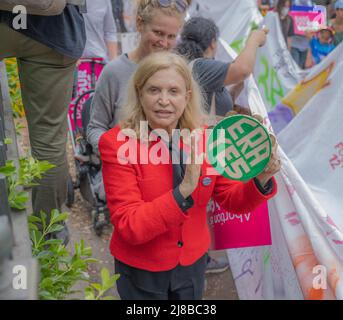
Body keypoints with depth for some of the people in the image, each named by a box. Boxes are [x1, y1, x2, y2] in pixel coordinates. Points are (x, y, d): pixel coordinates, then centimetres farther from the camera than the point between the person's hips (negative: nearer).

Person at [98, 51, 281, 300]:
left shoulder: (204, 137, -11)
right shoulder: (117, 143, -20)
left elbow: (234, 202, -4)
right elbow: (128, 228, -25)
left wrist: (261, 180, -24)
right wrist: (183, 191, -37)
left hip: (193, 263, 3)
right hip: (141, 272, -3)